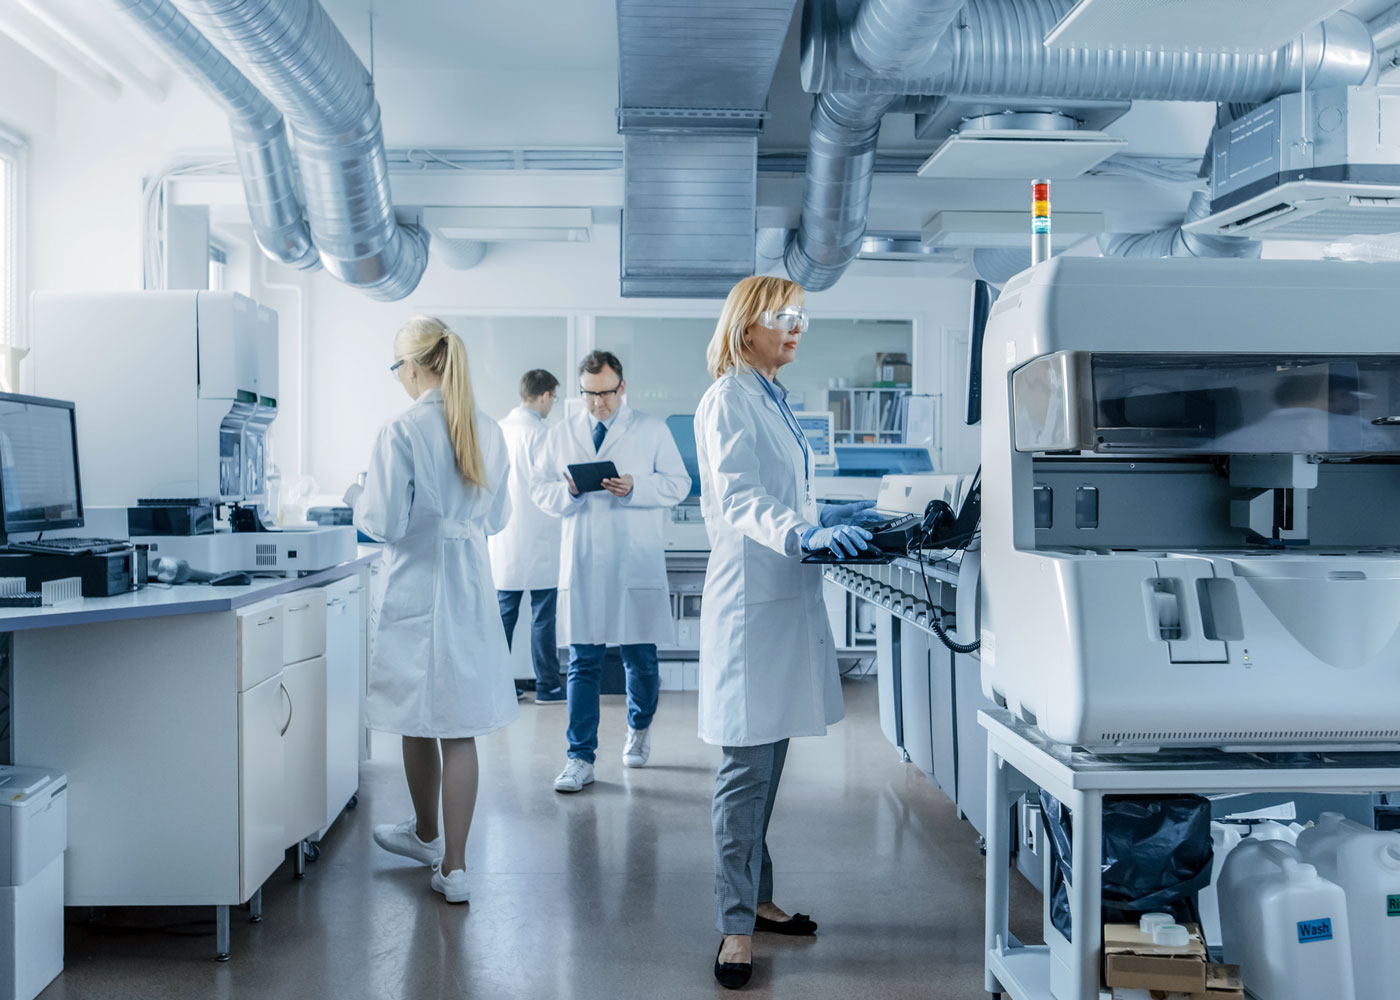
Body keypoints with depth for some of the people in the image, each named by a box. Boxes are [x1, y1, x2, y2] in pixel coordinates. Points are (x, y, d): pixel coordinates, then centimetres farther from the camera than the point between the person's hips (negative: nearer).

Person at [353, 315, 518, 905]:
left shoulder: (401, 432, -14)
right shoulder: (488, 432, 2)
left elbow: (384, 522, -14)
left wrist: (361, 509, 6)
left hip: (416, 587, -4)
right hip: (471, 589, 4)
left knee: (417, 722, 15)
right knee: (460, 730, 6)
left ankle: (427, 834, 36)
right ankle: (453, 865, 7)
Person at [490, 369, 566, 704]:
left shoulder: (498, 430, 5)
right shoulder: (540, 433, -14)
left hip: (504, 538, 6)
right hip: (538, 538, -6)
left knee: (504, 613, 11)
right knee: (542, 615, 2)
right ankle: (547, 685, 9)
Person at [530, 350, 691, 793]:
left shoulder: (652, 431, 5)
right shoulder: (561, 433, 11)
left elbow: (678, 483, 1)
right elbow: (539, 489, 11)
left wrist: (636, 487, -15)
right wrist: (568, 491, -11)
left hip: (637, 564, -1)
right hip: (581, 566, 1)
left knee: (641, 658, 7)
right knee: (583, 663, 1)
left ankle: (639, 727, 35)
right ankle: (581, 757, 6)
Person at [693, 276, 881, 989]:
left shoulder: (773, 398, 17)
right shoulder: (729, 400, -11)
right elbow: (739, 499, -25)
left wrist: (828, 518, 20)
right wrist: (802, 533, -39)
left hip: (787, 596, 9)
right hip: (750, 598, -9)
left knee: (767, 761, 15)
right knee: (747, 766, -4)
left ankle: (755, 897, 27)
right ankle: (736, 926, 4)